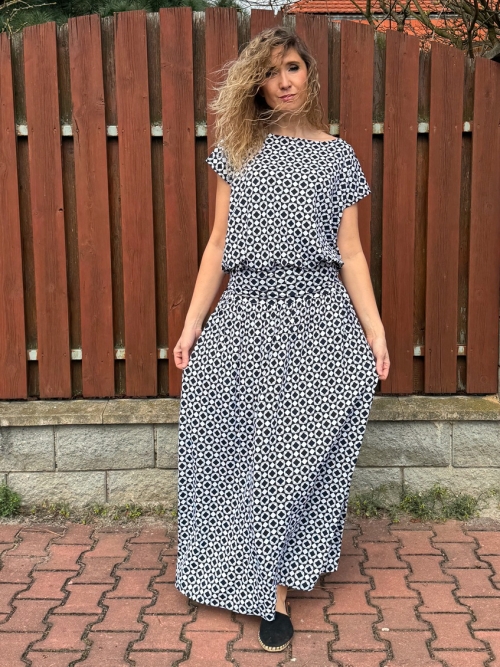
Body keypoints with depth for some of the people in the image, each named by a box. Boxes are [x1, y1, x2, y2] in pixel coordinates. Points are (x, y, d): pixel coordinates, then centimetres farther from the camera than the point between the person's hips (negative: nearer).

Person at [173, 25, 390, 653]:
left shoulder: (338, 155, 8)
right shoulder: (238, 149, 11)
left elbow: (351, 251, 7)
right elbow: (218, 243, 10)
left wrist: (375, 330, -1)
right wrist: (192, 322, 4)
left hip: (316, 316, -1)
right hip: (246, 313, 2)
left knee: (297, 448, -3)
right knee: (248, 446, 3)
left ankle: (269, 582, 11)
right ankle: (270, 581, 21)